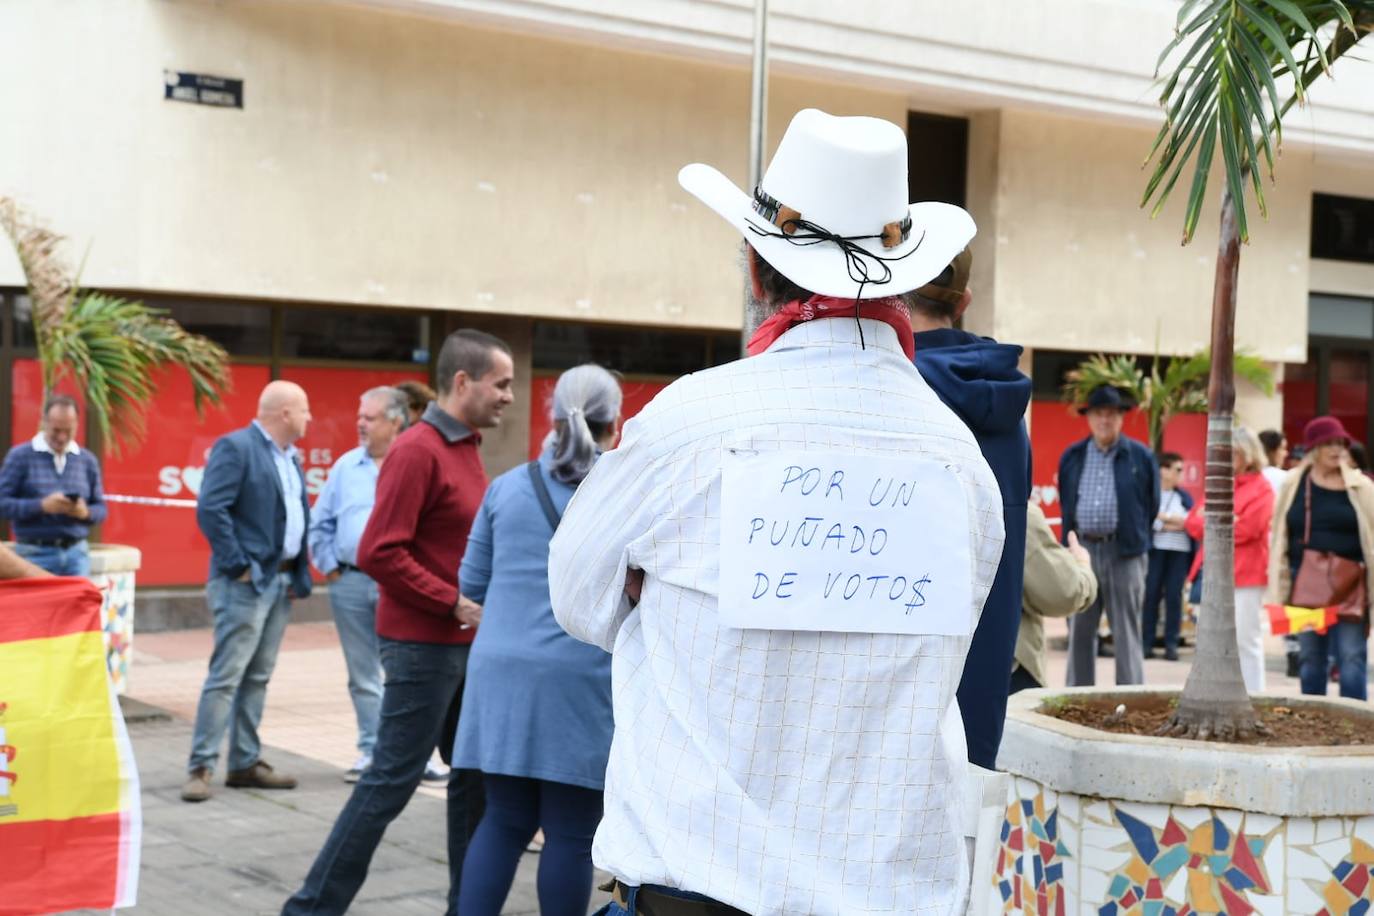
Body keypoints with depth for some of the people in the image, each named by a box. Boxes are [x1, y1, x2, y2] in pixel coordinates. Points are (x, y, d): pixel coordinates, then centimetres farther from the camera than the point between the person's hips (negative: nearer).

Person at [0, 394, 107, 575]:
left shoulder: (87, 460, 11)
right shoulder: (20, 456, 1)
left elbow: (100, 509, 14)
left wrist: (86, 512, -10)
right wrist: (41, 506, -18)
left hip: (77, 553, 3)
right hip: (35, 554, -3)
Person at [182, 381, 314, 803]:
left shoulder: (291, 458, 16)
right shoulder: (235, 447, -11)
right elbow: (210, 509, -19)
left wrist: (301, 571, 11)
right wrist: (239, 565, -18)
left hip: (282, 581, 9)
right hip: (247, 582, -9)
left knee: (258, 677, 12)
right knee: (226, 675, -8)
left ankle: (246, 764, 18)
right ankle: (200, 767, -4)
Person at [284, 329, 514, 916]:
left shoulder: (466, 448, 12)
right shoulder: (418, 450, -15)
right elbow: (378, 553, -20)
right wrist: (454, 603, -19)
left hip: (464, 645, 9)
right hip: (423, 645, -9)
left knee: (476, 775, 12)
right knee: (392, 779, -4)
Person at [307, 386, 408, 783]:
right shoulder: (346, 466, 10)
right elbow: (320, 523, 16)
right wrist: (329, 567, 8)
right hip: (350, 583, 4)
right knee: (362, 676, 10)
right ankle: (370, 752, 18)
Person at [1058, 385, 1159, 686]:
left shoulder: (1140, 457, 2)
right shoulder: (1072, 457, 11)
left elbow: (1151, 506, 8)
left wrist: (1134, 538, 9)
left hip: (1124, 553, -3)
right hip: (1082, 549, 3)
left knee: (1126, 634, -2)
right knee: (1079, 632, 7)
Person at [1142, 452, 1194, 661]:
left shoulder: (1184, 496, 16)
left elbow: (1192, 520, 4)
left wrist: (1163, 518, -9)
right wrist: (1173, 524, -6)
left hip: (1179, 551, 3)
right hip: (1155, 549, -3)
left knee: (1174, 596, 0)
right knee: (1151, 594, -4)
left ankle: (1171, 644, 3)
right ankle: (1147, 642, 1)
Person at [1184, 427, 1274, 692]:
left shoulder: (1261, 489, -5)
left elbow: (1243, 529, -16)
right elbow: (1193, 522, 9)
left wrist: (1210, 525, -2)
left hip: (1245, 575, -7)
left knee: (1245, 639, -6)